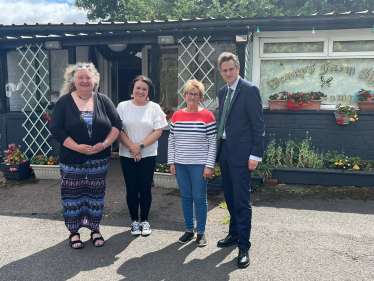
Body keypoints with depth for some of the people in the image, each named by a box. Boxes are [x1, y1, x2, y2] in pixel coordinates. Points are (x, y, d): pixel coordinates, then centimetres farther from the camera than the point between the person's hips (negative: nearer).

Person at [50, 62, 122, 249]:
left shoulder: (103, 100, 3)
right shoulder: (64, 102, -3)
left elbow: (116, 124, 1)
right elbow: (55, 128, -8)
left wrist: (104, 144, -13)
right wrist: (77, 147, -18)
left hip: (99, 160, 2)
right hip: (72, 159, -1)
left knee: (96, 194, 11)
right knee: (72, 195, 7)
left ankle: (95, 230, 27)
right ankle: (74, 232, 24)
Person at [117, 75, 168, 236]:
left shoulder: (154, 108, 2)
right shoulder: (123, 106, 4)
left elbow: (158, 131, -5)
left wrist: (140, 146, -13)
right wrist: (131, 147, -13)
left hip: (148, 155, 0)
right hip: (127, 155, 1)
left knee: (145, 189, 3)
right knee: (132, 189, 6)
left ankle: (144, 221, 19)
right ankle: (134, 221, 20)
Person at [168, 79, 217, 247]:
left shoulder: (207, 116, -5)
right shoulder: (176, 116, 7)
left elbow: (213, 143, -6)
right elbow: (171, 141, 10)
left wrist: (209, 166, -10)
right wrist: (171, 162, 6)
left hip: (199, 165, -4)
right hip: (180, 164, 4)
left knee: (199, 198, 3)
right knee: (185, 197, 11)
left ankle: (201, 232, 19)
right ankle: (189, 230, 25)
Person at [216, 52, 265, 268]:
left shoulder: (250, 90, -10)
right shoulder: (223, 91, 13)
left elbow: (258, 125, -13)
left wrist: (256, 155, -16)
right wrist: (219, 148, 12)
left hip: (241, 153, -7)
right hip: (225, 152, 8)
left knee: (242, 201, -3)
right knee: (230, 197, 17)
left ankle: (244, 246, 8)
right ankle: (235, 234, 34)